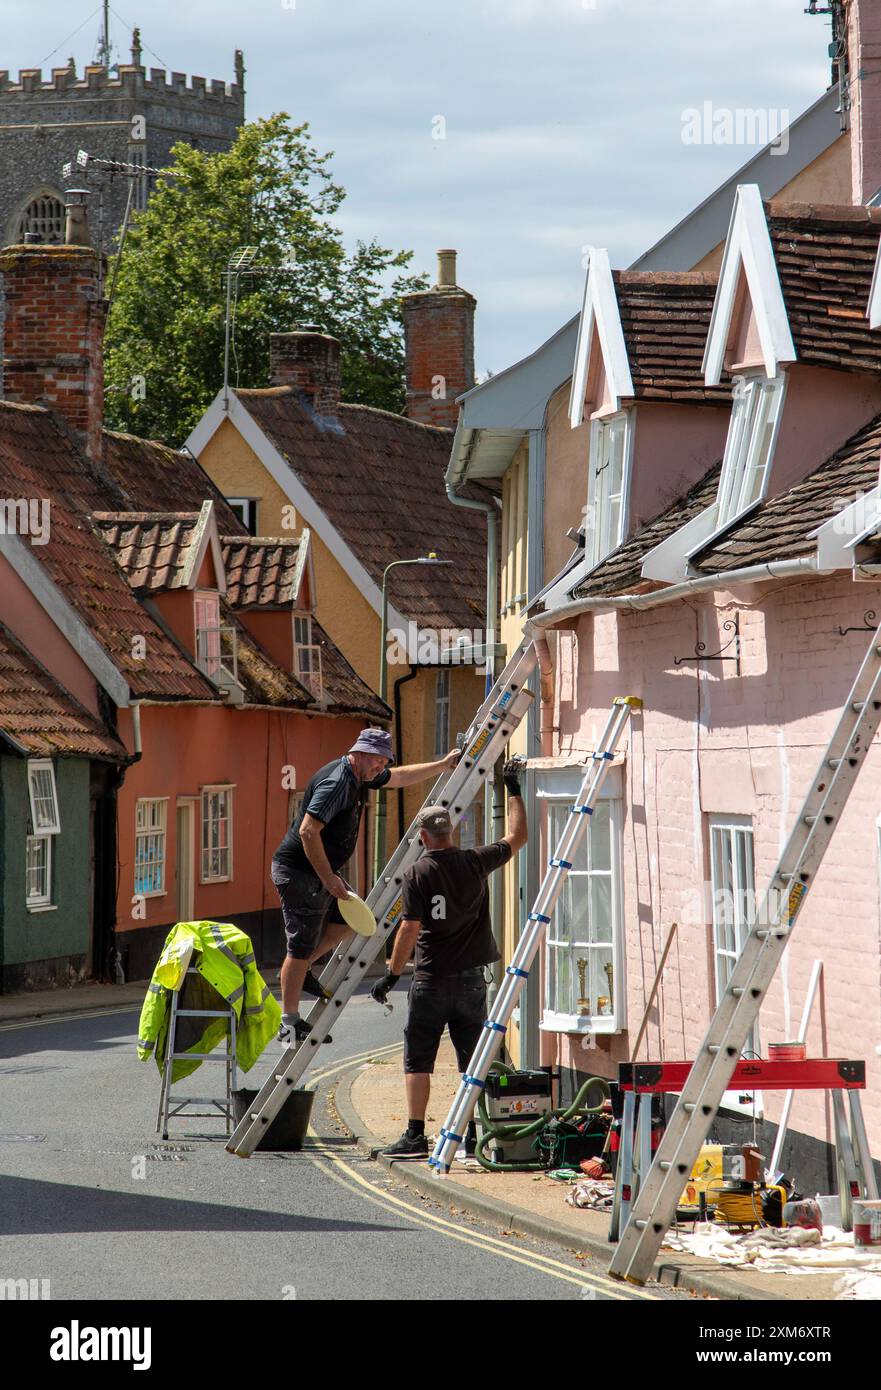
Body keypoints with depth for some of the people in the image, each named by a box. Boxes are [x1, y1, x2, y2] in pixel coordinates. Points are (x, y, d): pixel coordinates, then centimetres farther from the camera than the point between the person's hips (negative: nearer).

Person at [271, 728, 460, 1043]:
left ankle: (301, 969, 26)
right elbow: (308, 831, -28)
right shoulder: (336, 782, -22)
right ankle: (289, 1023, 0)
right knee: (302, 945, -6)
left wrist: (444, 765, 25)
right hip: (298, 871, -10)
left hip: (319, 872, 10)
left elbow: (400, 777, 27)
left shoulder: (362, 776, 9)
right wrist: (329, 878, -25)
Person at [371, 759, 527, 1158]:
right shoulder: (475, 863, 0)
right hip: (471, 979, 3)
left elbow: (410, 929, -13)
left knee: (418, 1061, 3)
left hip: (431, 981, -3)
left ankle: (415, 1136, -2)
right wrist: (514, 790, 23)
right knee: (474, 1061, 8)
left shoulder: (418, 873, -9)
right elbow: (517, 837, 16)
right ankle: (475, 1135, 6)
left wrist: (391, 974, -6)